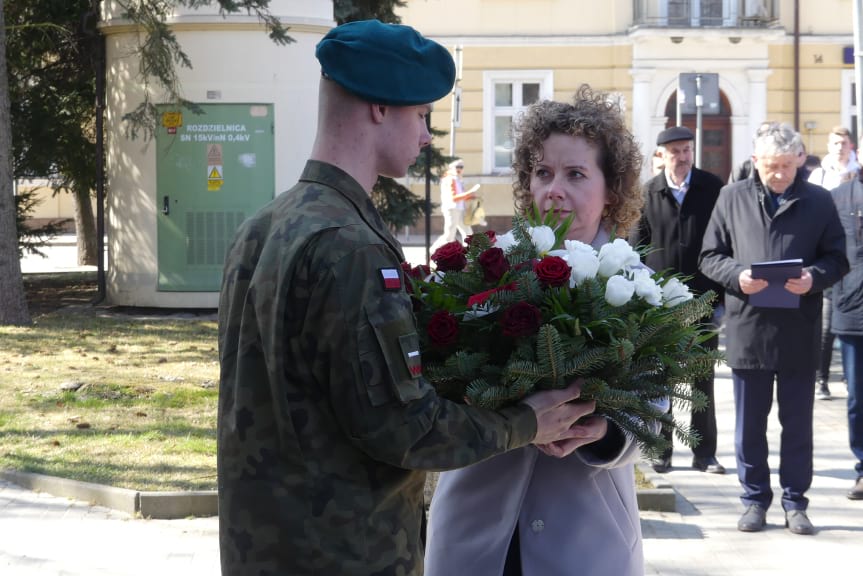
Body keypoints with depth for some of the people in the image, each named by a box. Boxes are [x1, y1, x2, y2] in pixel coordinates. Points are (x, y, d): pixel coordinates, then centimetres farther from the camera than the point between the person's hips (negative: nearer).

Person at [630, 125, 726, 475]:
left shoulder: (712, 187, 0)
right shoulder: (649, 193, 0)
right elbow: (637, 246, 2)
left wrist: (722, 297, -2)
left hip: (703, 298, 0)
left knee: (703, 378, 7)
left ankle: (705, 453, 13)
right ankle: (660, 452, 14)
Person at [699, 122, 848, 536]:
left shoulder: (818, 202, 3)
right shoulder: (732, 198, 6)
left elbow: (837, 259, 4)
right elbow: (709, 256, 6)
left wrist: (814, 278, -17)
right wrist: (737, 276, -13)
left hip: (799, 331, -1)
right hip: (747, 327, 1)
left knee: (797, 422, 7)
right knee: (749, 423, 8)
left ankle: (795, 501, 17)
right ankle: (755, 498, 19)